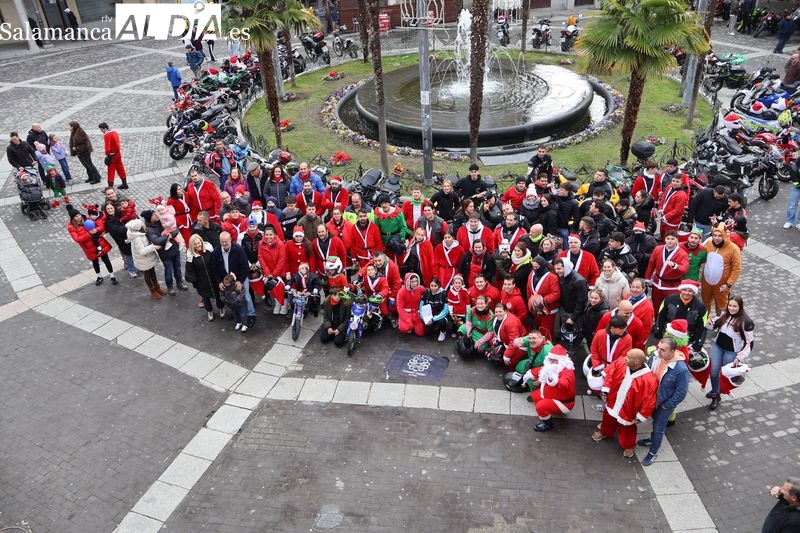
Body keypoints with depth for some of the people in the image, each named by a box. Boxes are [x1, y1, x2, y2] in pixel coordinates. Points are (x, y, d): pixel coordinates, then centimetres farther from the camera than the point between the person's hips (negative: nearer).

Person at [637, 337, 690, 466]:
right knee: (655, 422, 29)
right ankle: (653, 440, 53)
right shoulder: (655, 356, -17)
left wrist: (666, 405, -14)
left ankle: (653, 452, 33)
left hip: (665, 404, -5)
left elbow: (681, 392, -23)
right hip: (652, 399, 5)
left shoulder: (681, 369, -33)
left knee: (659, 428, 13)